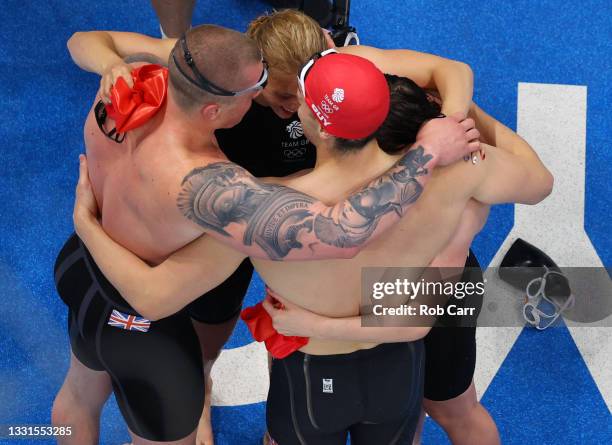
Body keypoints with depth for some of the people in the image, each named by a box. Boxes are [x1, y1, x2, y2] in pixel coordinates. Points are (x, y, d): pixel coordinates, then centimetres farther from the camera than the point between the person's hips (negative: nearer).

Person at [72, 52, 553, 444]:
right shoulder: (448, 169, -29)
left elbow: (153, 298, -28)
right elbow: (540, 181, -7)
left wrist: (85, 222, -12)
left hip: (310, 381, -2)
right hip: (399, 370, 3)